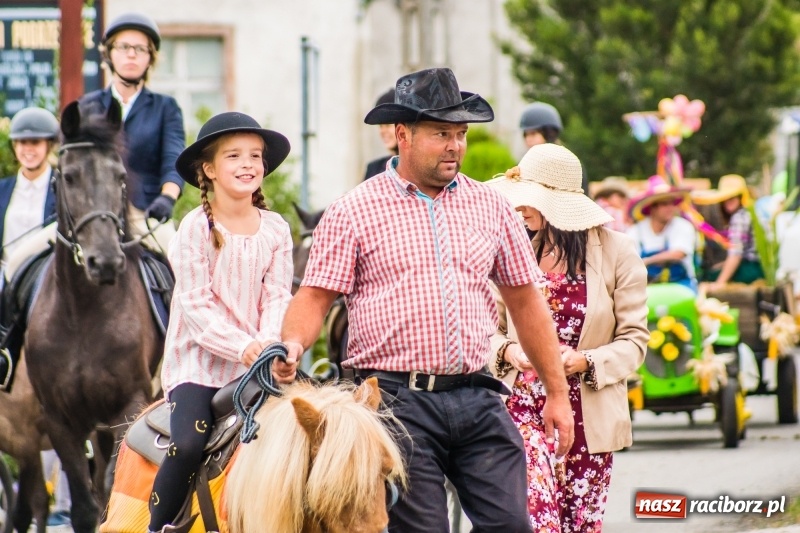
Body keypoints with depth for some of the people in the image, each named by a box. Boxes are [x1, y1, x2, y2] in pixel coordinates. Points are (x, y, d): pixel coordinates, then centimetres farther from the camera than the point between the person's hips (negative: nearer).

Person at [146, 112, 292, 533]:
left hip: (255, 367, 4)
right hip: (198, 360, -4)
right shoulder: (197, 228, -5)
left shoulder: (275, 230, 7)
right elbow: (196, 305, -12)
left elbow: (277, 297, 1)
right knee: (189, 443, -23)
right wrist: (242, 346, -24)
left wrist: (269, 345, -18)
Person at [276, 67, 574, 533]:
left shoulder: (491, 207, 13)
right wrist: (292, 345, -22)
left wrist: (558, 393, 15)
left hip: (476, 398, 3)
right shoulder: (354, 212, 2)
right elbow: (316, 296, 0)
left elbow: (525, 300, 17)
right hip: (397, 400, -3)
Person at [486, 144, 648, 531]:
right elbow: (491, 330, 9)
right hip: (524, 407, 0)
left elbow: (634, 339, -2)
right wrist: (507, 350, -13)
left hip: (588, 416, 0)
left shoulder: (615, 251, -3)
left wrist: (587, 362, -19)